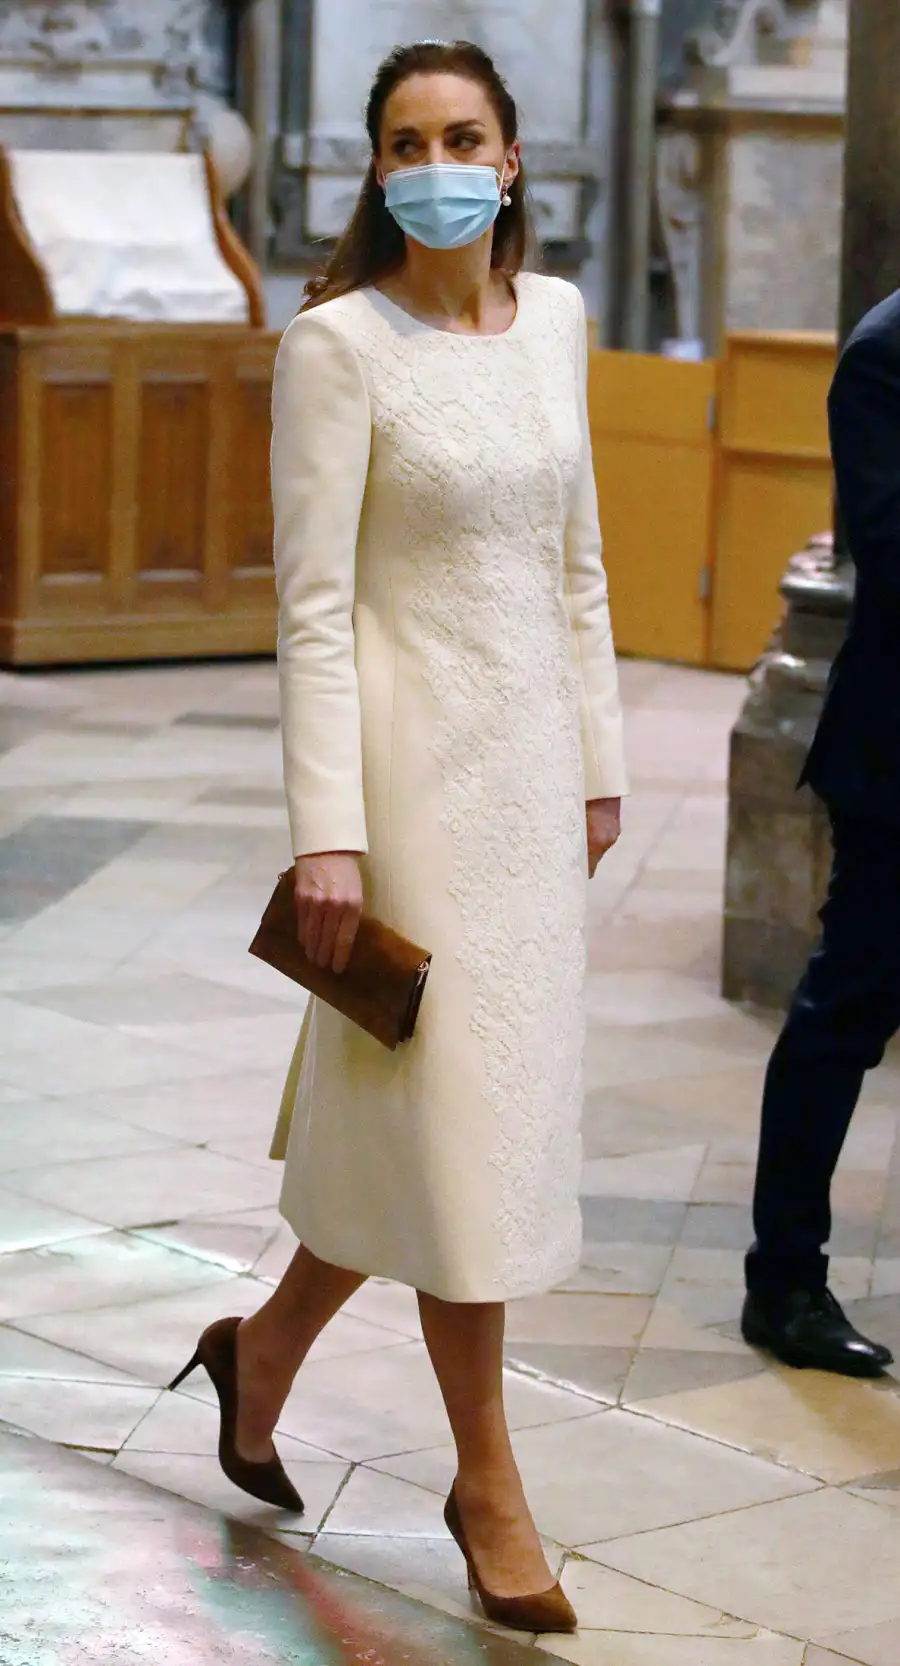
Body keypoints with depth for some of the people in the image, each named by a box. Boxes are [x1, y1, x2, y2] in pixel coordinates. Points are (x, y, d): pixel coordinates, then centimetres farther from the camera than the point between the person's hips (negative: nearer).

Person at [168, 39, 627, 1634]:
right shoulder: (338, 343, -11)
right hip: (410, 758, -7)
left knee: (476, 1107, 13)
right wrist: (327, 831, -17)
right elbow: (313, 605, -13)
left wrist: (596, 759, 13)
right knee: (457, 1113, -1)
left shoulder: (553, 317, 8)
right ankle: (488, 1483, 13)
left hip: (528, 756, 7)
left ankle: (268, 1342, 36)